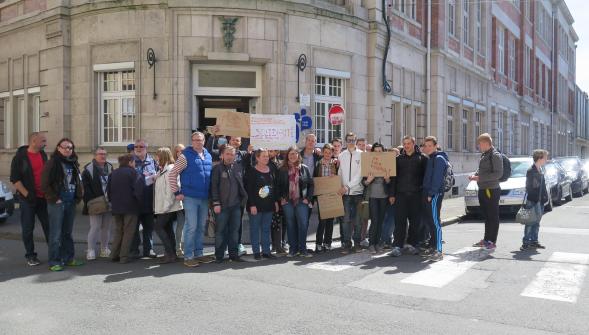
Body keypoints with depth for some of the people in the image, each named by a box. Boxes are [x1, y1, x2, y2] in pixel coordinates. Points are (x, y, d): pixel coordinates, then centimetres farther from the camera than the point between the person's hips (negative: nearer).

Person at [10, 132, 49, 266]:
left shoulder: (43, 155, 8)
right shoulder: (20, 157, -8)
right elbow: (14, 179, -10)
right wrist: (27, 194, -15)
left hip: (43, 198, 5)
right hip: (28, 199, -4)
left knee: (48, 225, 7)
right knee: (28, 228, 5)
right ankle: (30, 255, 14)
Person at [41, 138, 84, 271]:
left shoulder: (73, 164, 13)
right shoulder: (52, 163, -7)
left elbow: (78, 182, 21)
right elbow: (44, 184, -10)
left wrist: (78, 197, 10)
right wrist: (55, 199, -12)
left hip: (71, 203, 7)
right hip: (57, 203, -6)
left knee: (68, 232, 14)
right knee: (56, 234, -4)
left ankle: (68, 258, 22)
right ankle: (54, 262, 2)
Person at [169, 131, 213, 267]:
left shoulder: (208, 156, 10)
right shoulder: (186, 156, -7)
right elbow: (172, 174, -7)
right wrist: (177, 192, -10)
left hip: (205, 198, 6)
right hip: (190, 197, -6)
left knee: (201, 227, 11)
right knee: (191, 227, -5)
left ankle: (198, 254, 22)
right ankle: (188, 257, 3)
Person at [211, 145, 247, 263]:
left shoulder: (238, 167, 10)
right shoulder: (217, 168, -4)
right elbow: (214, 186, -7)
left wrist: (243, 198, 8)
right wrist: (216, 203, -12)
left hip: (236, 205, 4)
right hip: (222, 205, -4)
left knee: (234, 231, 9)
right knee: (220, 231, 3)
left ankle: (233, 254, 18)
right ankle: (219, 255, 11)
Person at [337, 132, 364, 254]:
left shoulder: (361, 154, 1)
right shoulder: (342, 155, 9)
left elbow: (360, 174, -6)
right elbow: (340, 173, 8)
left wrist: (347, 186, -12)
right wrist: (341, 187, -6)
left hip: (358, 190, -1)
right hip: (345, 192, 1)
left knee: (357, 219, 4)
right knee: (346, 219, 1)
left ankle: (357, 242, 15)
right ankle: (346, 243, 7)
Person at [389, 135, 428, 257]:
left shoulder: (422, 158, 5)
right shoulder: (399, 158, 12)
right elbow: (394, 177, 11)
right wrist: (392, 194, 6)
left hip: (416, 194, -1)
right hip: (401, 193, 1)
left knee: (415, 221, 4)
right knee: (400, 220, -3)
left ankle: (410, 244, 16)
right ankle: (397, 246, -3)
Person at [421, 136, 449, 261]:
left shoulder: (439, 158, -9)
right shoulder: (431, 159, 19)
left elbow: (437, 178, -17)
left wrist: (431, 193, -20)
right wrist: (426, 192, 15)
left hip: (435, 194, -10)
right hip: (429, 193, 10)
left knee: (435, 221, -11)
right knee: (429, 220, 13)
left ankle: (438, 251, -11)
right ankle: (432, 246, 23)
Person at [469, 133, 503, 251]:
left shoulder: (495, 155, -12)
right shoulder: (483, 155, 14)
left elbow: (498, 174, -18)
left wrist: (480, 178, -19)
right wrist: (474, 175, 4)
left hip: (492, 190, -9)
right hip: (482, 189, 9)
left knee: (493, 217, -1)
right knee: (486, 216, 15)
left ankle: (492, 242, 4)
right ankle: (486, 240, 24)